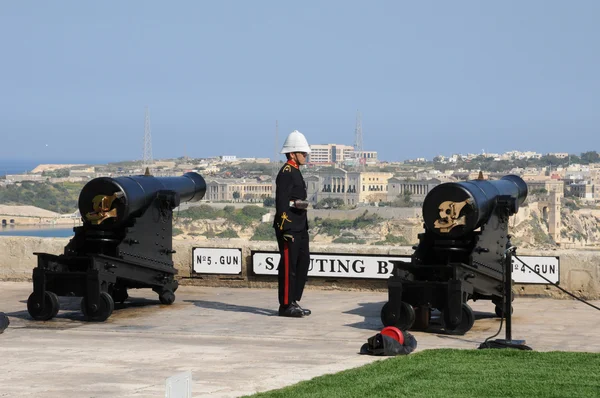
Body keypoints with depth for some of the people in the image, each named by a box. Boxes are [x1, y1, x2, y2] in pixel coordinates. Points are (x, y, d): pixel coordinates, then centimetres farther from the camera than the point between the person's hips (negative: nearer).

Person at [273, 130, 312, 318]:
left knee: (302, 264, 13)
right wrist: (285, 229, -23)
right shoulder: (286, 173, -13)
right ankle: (286, 305, 1)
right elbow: (281, 202, -19)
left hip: (300, 228, 10)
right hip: (289, 229, -10)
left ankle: (294, 302, 20)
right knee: (288, 266, -5)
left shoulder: (295, 172, 18)